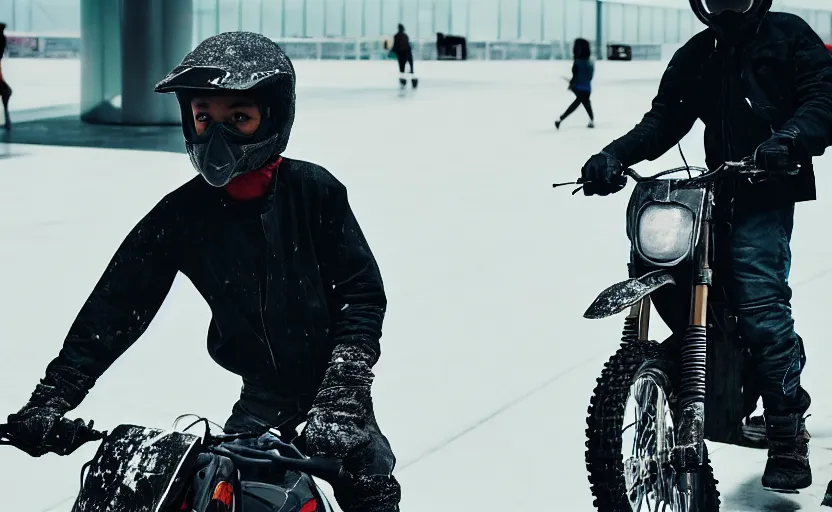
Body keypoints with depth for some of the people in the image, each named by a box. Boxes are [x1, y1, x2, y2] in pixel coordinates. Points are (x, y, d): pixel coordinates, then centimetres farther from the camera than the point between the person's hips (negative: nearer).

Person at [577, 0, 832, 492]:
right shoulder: (694, 57, 18)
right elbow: (664, 120, 9)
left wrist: (792, 138, -29)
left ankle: (789, 440, -14)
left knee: (758, 295, -20)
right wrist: (615, 155, -10)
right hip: (717, 189, 6)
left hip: (769, 188, -6)